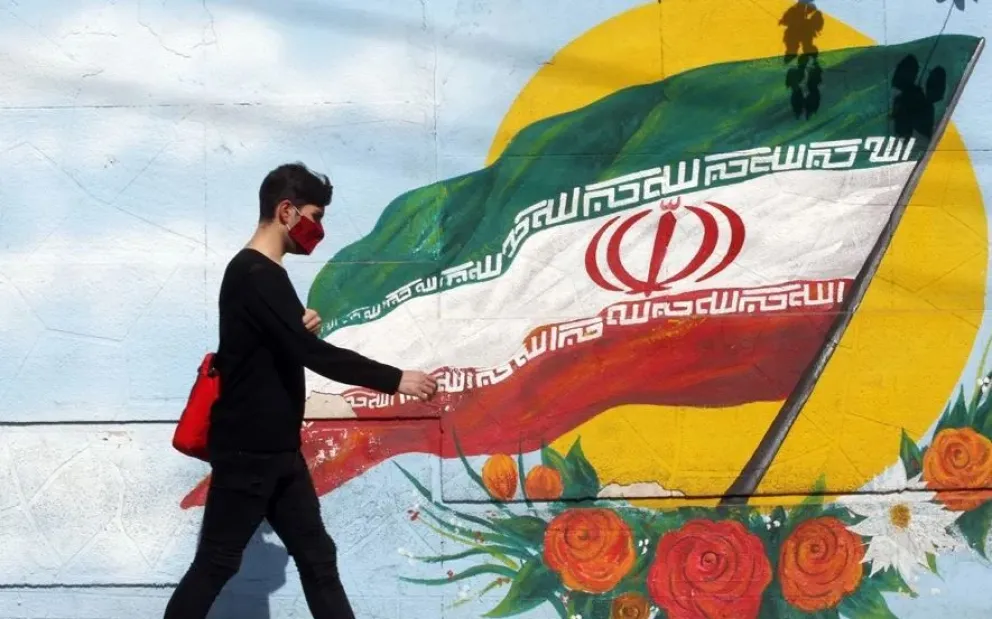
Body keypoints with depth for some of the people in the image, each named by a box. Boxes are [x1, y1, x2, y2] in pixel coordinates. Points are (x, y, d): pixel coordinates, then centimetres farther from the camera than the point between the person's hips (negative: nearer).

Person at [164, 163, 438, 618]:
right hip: (246, 452, -10)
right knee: (215, 565, -2)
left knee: (317, 557, 10)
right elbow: (313, 353, -25)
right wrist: (394, 379, -21)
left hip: (277, 451, 10)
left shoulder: (263, 274, 14)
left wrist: (300, 331, 1)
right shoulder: (254, 275, -17)